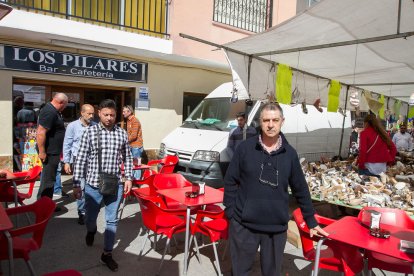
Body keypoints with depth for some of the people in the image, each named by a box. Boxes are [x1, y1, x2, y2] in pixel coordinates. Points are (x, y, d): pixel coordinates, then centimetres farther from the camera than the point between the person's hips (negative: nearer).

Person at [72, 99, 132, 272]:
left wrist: (129, 178, 3)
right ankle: (91, 231, 52)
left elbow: (127, 158, 9)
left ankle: (107, 254, 25)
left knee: (112, 220, 8)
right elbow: (80, 159, -5)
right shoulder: (90, 132, -6)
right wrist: (76, 184, -7)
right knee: (90, 217, 17)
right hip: (93, 184, -1)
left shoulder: (122, 133, 0)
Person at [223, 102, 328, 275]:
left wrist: (311, 222, 12)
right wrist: (231, 212, -5)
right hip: (243, 224, -1)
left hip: (277, 227, 2)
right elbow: (230, 182, -1)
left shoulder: (290, 153, 1)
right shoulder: (245, 148, -5)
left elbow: (301, 189, 9)